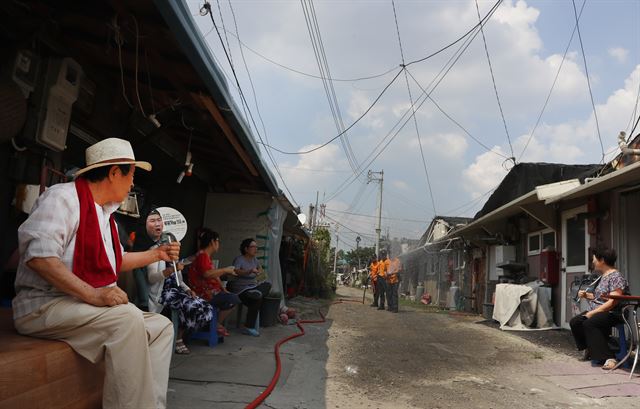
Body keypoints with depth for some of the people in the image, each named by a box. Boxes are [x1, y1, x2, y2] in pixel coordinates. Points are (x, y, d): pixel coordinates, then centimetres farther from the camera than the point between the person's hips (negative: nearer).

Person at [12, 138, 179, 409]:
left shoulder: (106, 213, 16)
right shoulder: (63, 197, -12)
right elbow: (38, 255, -26)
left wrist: (156, 254, 24)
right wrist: (93, 295, -31)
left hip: (84, 305, 10)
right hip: (45, 306, -10)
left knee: (161, 326, 2)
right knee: (128, 318, -31)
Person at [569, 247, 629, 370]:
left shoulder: (616, 277, -13)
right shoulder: (602, 276, 16)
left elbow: (612, 302, -22)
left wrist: (592, 313, -23)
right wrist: (586, 295, 8)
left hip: (612, 314, -9)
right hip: (596, 312, 9)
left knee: (589, 324, -32)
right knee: (574, 322, -11)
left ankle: (609, 357, -28)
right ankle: (589, 348, 10)